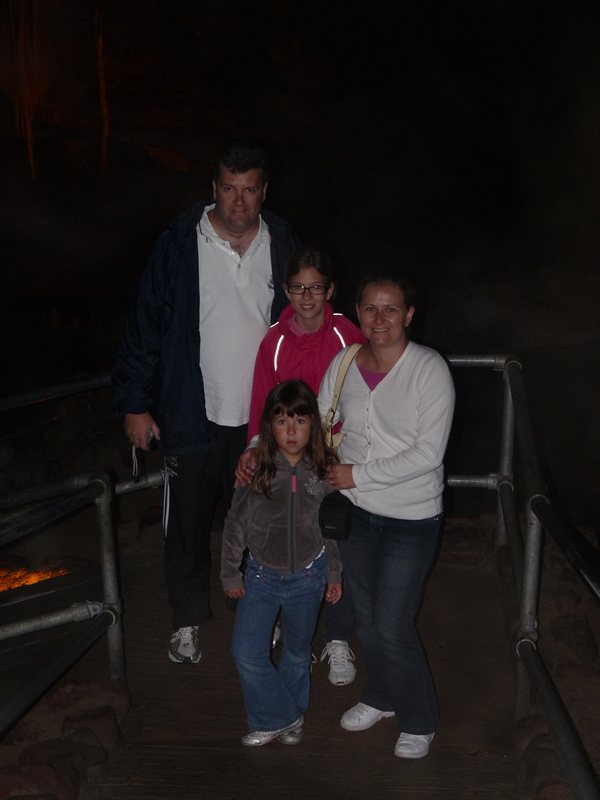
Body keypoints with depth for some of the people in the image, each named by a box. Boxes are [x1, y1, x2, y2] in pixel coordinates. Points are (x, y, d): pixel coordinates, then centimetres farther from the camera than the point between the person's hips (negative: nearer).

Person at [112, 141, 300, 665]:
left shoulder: (283, 245, -2)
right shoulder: (179, 246, -10)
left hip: (262, 419, 2)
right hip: (194, 418, -2)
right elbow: (145, 326, -5)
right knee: (188, 524, 11)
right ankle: (188, 618, 32)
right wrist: (135, 404, -6)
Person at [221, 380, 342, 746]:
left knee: (297, 651, 18)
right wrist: (231, 574, 0)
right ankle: (278, 717, 18)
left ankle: (292, 713, 42)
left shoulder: (325, 469, -13)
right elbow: (236, 523, -5)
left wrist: (335, 574, 6)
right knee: (247, 653, -4)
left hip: (307, 577, 0)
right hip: (261, 575, 0)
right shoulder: (256, 468, -15)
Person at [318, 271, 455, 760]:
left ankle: (419, 720, 27)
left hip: (412, 519, -5)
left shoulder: (430, 369, -16)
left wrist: (357, 474, -18)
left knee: (392, 627, 0)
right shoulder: (343, 364, -2)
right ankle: (381, 697, 45)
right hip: (356, 512, 5)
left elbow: (428, 453, -21)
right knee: (366, 618, 17)